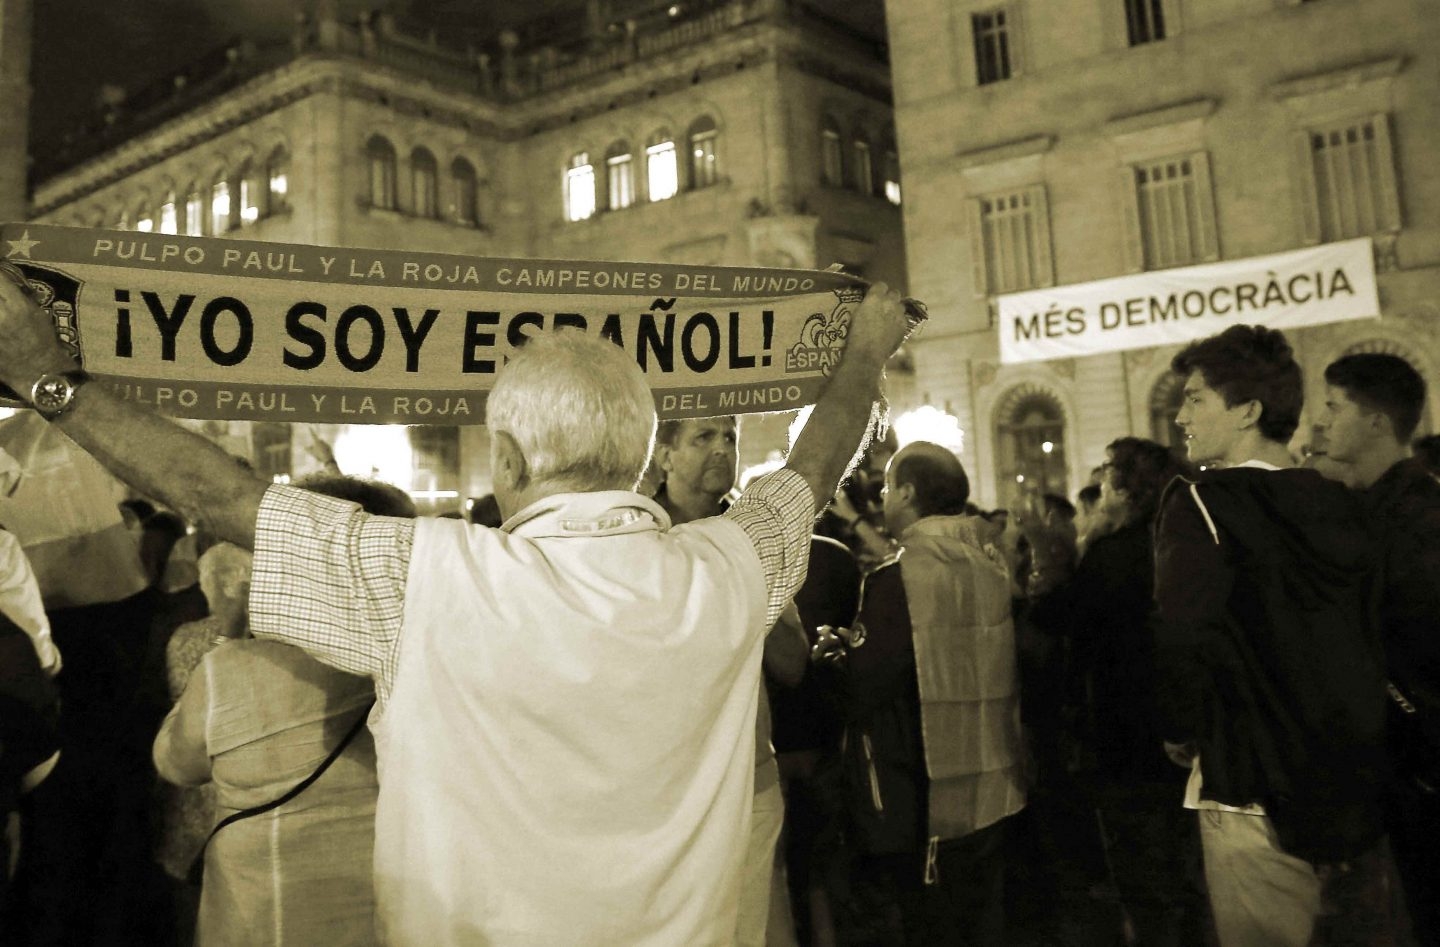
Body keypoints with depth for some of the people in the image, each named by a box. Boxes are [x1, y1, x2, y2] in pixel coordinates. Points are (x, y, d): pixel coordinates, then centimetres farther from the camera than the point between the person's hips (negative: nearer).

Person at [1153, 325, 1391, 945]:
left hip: (1257, 796, -7)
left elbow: (1182, 638, -26)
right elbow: (1373, 642, 12)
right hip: (1357, 790, 7)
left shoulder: (1201, 504, -15)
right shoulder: (1340, 506, 5)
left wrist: (1182, 734, -8)